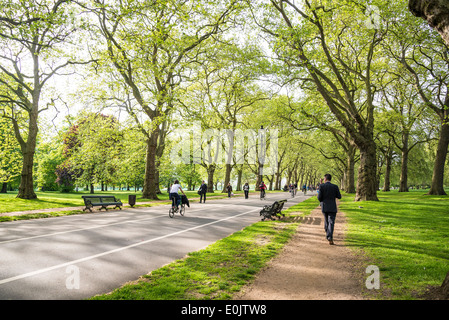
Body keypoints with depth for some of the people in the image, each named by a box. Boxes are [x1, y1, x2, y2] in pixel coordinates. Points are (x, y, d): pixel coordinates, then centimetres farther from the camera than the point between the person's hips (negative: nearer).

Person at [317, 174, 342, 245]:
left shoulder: (321, 186, -7)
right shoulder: (335, 187, -4)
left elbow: (319, 197, -9)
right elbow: (339, 196, 3)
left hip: (324, 207, 2)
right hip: (332, 208, -1)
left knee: (326, 221, 20)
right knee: (331, 223, -4)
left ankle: (328, 236, 31)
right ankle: (330, 238, -20)